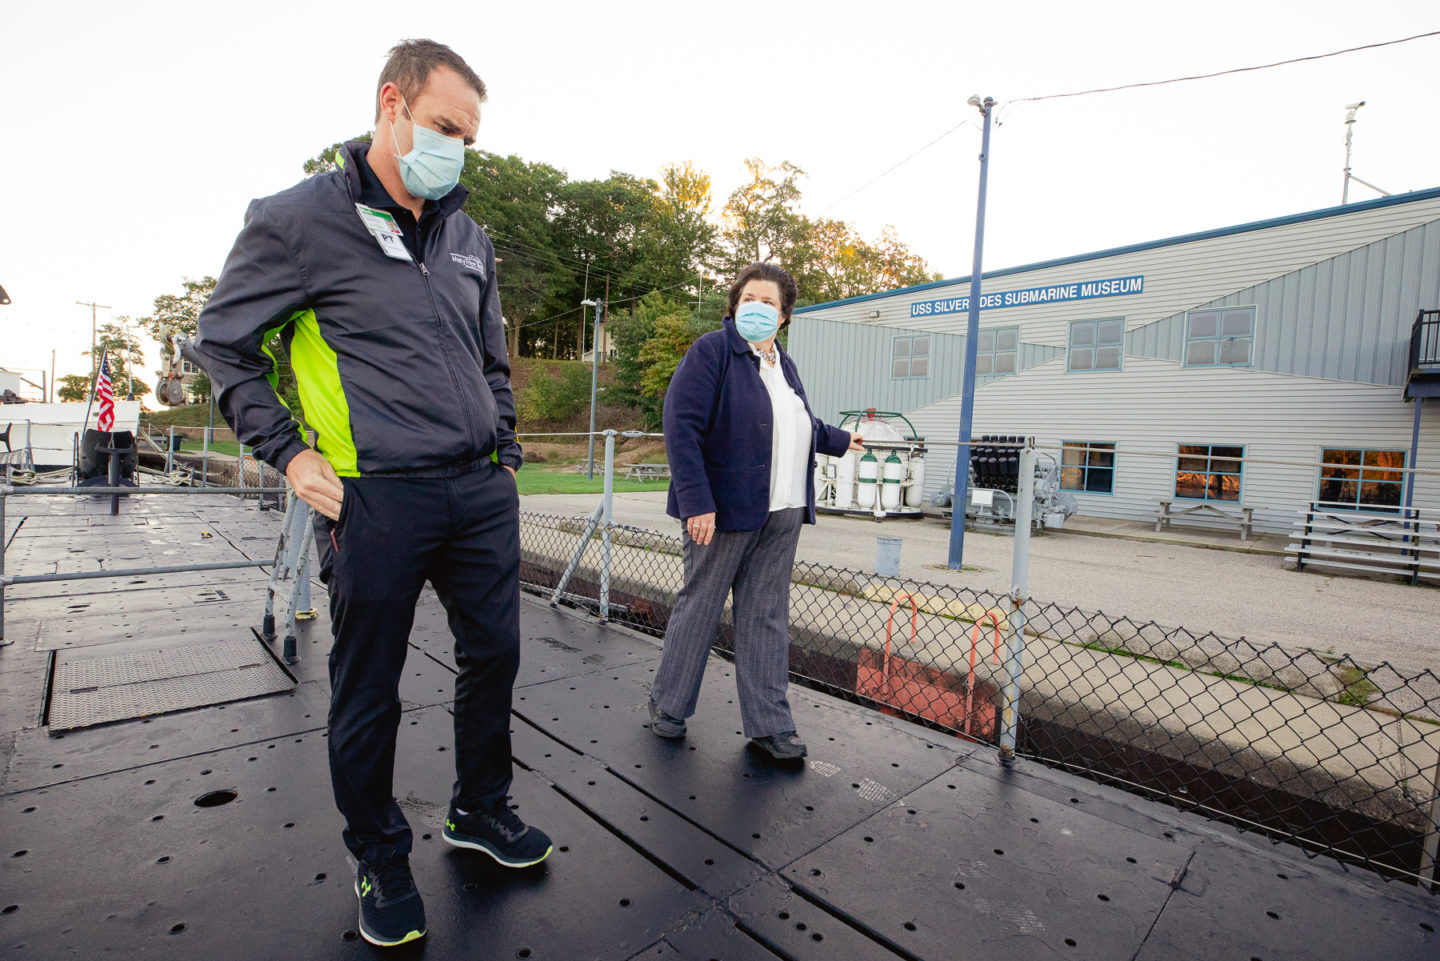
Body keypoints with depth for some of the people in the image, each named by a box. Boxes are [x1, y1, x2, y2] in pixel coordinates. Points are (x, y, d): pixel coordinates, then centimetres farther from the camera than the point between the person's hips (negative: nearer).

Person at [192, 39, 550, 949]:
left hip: (481, 493, 6)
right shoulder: (298, 220, -2)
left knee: (494, 654, 13)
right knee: (368, 693, 8)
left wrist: (505, 454, 13)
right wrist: (289, 454, -3)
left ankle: (480, 811, 37)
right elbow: (222, 342, 5)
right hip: (377, 498, -5)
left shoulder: (469, 235, 14)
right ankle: (380, 859, 32)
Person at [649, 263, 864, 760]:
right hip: (725, 509, -6)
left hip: (782, 514, 7)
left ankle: (769, 724, 20)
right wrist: (696, 501, -23)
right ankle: (667, 705, 27)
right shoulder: (712, 351, -6)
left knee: (768, 616, 10)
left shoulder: (783, 363, 17)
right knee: (699, 606, 6)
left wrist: (837, 439, 45)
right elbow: (681, 425, -16)